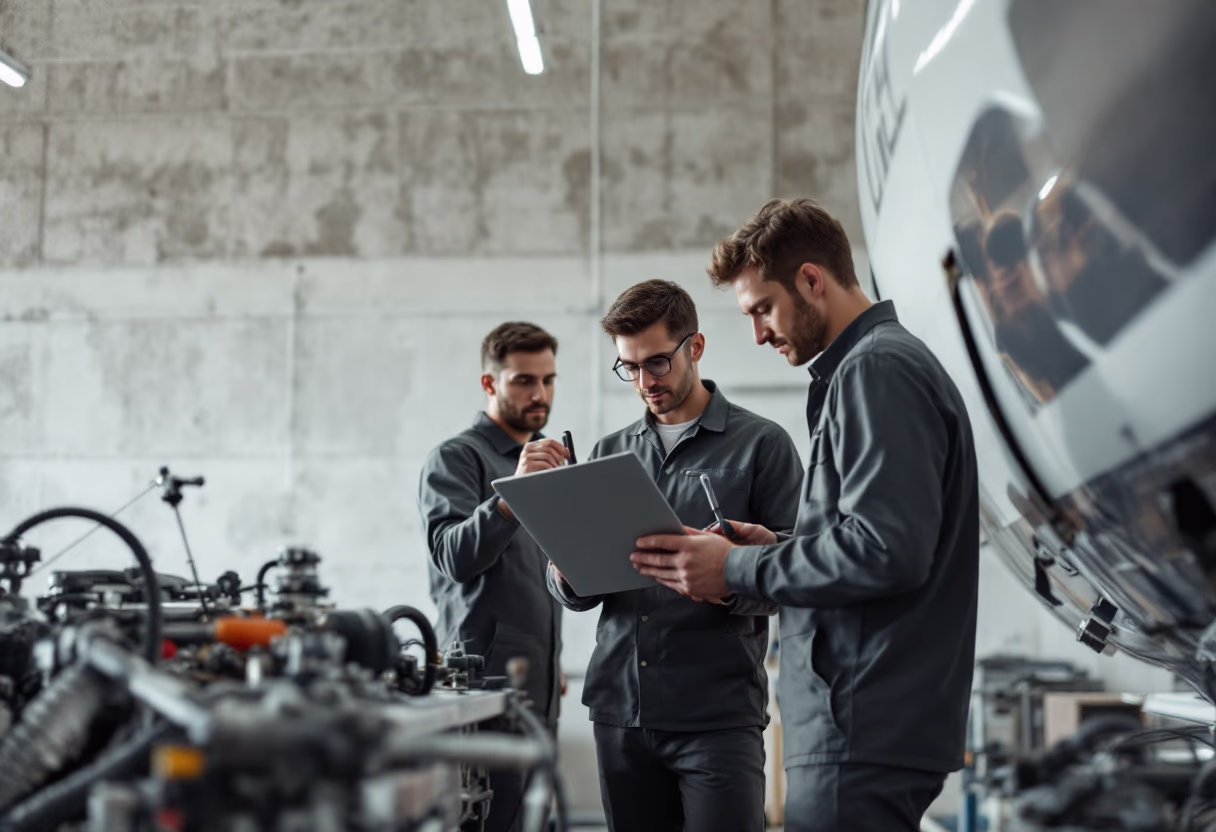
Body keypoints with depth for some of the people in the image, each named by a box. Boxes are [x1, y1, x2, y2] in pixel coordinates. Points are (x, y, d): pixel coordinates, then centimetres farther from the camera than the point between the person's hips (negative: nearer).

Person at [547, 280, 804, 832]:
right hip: (620, 708, 5)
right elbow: (573, 594, 14)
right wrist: (568, 574, -9)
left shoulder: (761, 444, 1)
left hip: (717, 711, -4)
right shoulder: (609, 453, 15)